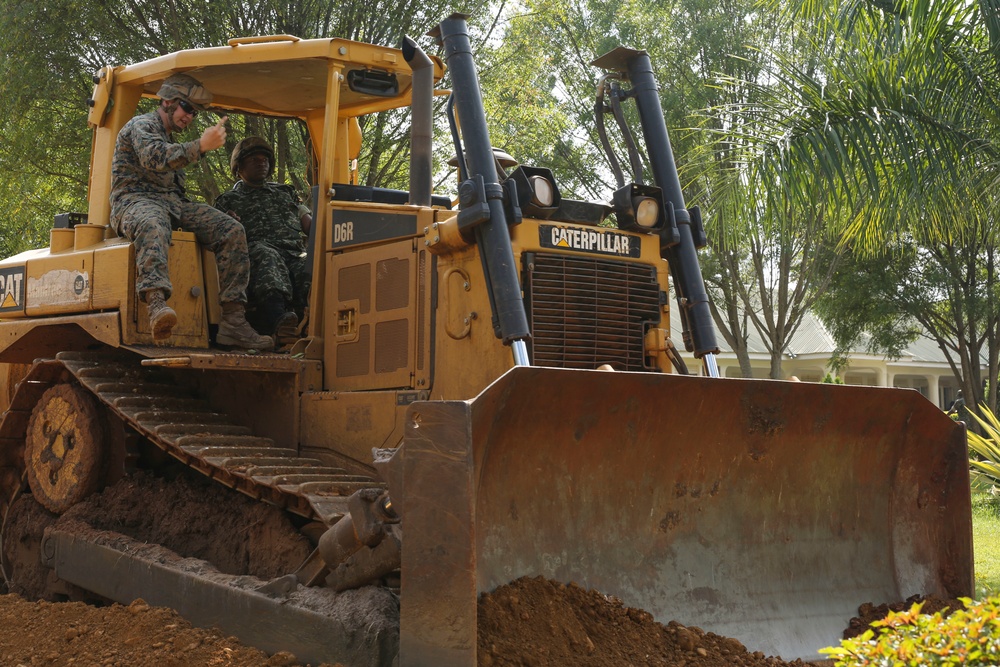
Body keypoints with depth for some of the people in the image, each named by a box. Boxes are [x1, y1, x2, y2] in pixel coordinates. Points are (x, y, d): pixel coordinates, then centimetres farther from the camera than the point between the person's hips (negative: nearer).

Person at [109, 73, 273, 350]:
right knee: (152, 225, -44)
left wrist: (200, 216, 18)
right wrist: (200, 146, -30)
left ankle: (233, 321, -22)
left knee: (231, 230, -13)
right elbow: (154, 158, -21)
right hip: (136, 201, -8)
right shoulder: (141, 125, 2)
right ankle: (156, 304, -67)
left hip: (173, 203, 8)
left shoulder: (173, 141, 31)